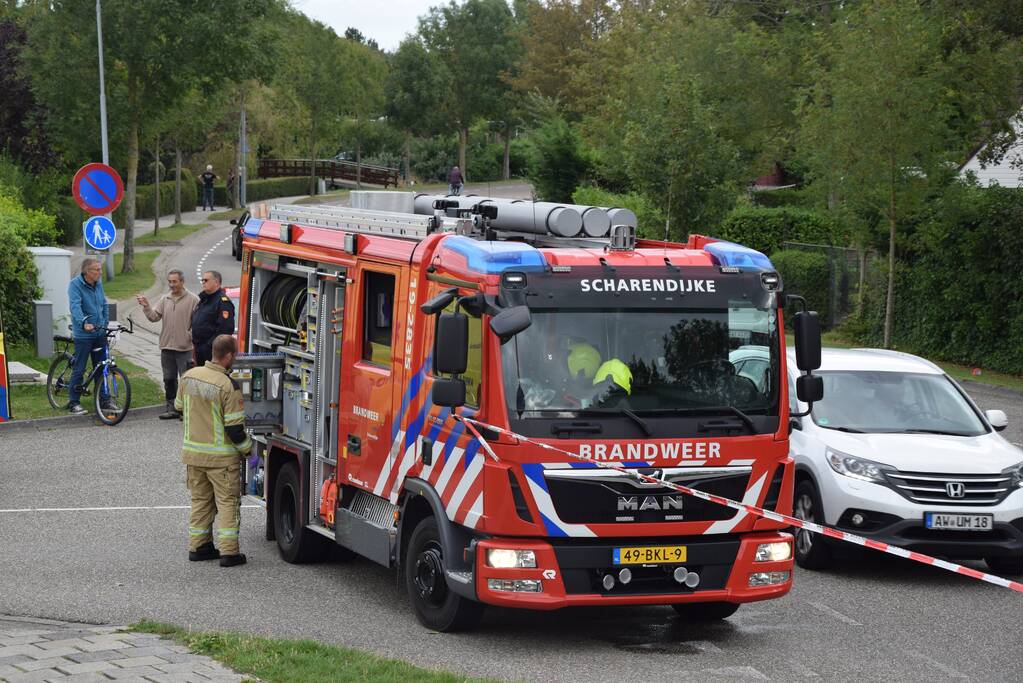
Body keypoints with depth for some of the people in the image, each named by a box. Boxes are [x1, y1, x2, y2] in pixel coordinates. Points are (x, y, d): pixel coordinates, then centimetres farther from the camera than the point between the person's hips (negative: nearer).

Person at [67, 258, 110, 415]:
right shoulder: (75, 285, -12)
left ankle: (104, 399, 19)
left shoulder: (98, 284, 9)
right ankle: (73, 402, 6)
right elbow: (75, 306, -26)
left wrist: (105, 324, 9)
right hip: (83, 335, -6)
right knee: (79, 369, -1)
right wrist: (84, 323, -41)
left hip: (100, 333, 6)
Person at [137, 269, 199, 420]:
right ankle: (172, 408, 19)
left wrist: (191, 335, -15)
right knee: (169, 379, 11)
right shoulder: (165, 299, 11)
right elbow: (154, 317, 4)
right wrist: (146, 307, -10)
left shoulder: (193, 300, -6)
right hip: (167, 347, 6)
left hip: (185, 348, -6)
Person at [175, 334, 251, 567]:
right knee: (227, 502, 4)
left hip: (192, 451, 6)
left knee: (200, 500, 18)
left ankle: (197, 546, 22)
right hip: (221, 456, -6)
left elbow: (179, 407, 14)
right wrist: (247, 448, -2)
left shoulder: (189, 377, -2)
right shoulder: (228, 386, -21)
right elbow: (234, 428, -19)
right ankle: (228, 552, 2)